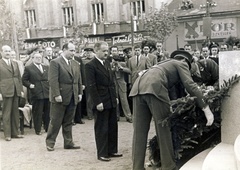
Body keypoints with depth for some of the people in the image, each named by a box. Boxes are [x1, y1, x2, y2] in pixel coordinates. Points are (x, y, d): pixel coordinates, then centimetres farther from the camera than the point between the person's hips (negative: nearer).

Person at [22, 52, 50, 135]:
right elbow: (24, 80, 2)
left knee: (48, 112, 10)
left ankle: (47, 128, 23)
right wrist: (30, 85, -12)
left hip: (47, 93, 5)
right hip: (36, 94, -4)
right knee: (37, 113, 1)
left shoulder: (46, 67, 17)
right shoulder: (28, 68, 2)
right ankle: (38, 130, 11)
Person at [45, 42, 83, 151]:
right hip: (60, 97, -6)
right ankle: (50, 142, 15)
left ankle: (68, 142, 20)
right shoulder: (55, 62, -8)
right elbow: (53, 80, -15)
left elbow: (78, 80, 17)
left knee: (68, 122, 13)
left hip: (73, 98, 6)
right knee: (55, 122, 3)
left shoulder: (75, 64, 14)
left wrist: (80, 93, 8)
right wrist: (56, 95, -20)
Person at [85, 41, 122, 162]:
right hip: (101, 102, -8)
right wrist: (98, 102, -19)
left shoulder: (107, 63, 13)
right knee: (101, 129, 2)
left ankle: (112, 150, 25)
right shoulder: (90, 65, -11)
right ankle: (102, 154, 13)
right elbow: (91, 86, -16)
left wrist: (115, 96, 12)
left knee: (113, 127, 13)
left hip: (111, 101, 8)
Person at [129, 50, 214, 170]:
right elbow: (190, 85, 3)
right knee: (164, 130, 4)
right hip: (154, 88, -7)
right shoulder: (181, 64, 19)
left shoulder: (166, 63, 40)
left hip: (138, 87, 7)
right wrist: (206, 109, 0)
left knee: (139, 131, 6)